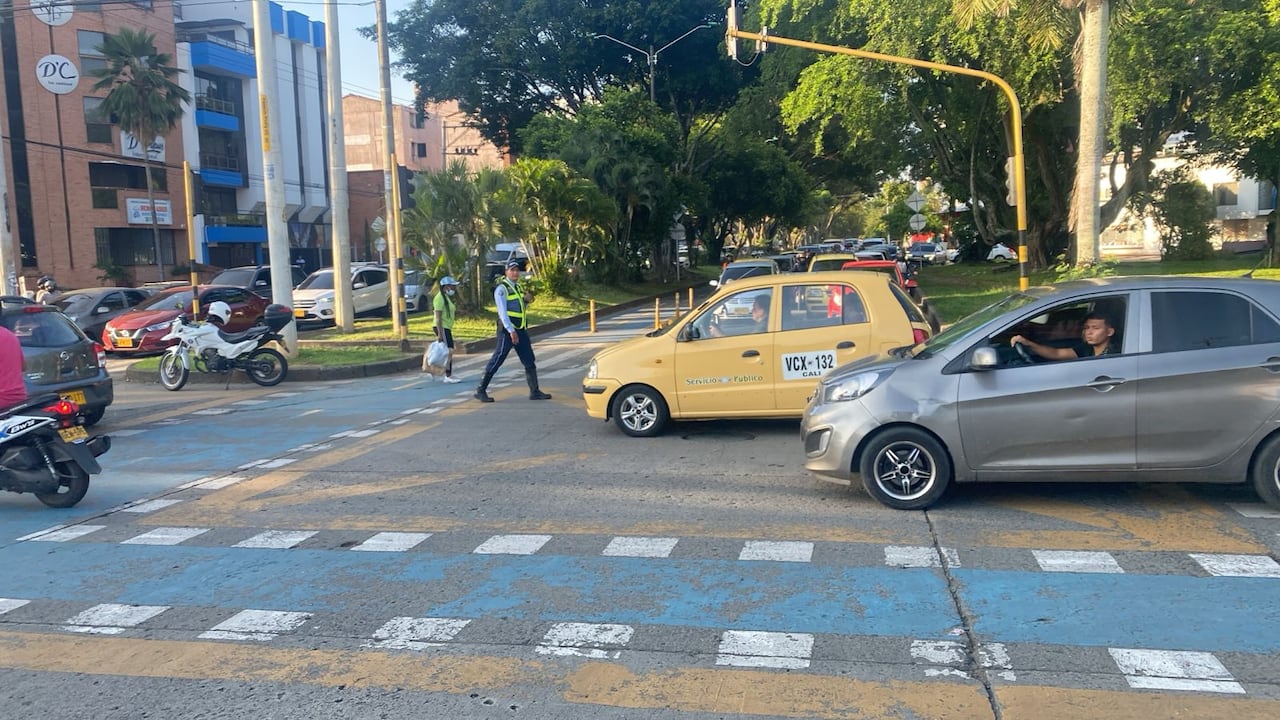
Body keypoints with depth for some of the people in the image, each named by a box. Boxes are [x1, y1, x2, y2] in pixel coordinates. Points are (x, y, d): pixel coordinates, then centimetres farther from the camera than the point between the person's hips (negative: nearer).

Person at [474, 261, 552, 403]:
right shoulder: (502, 288, -10)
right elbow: (502, 311, -19)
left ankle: (535, 392, 12)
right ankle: (481, 390, 4)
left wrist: (527, 300, 4)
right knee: (497, 360, -5)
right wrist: (511, 331, -27)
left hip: (521, 330, 8)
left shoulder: (519, 287, 15)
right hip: (507, 330, -8)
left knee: (529, 361, 7)